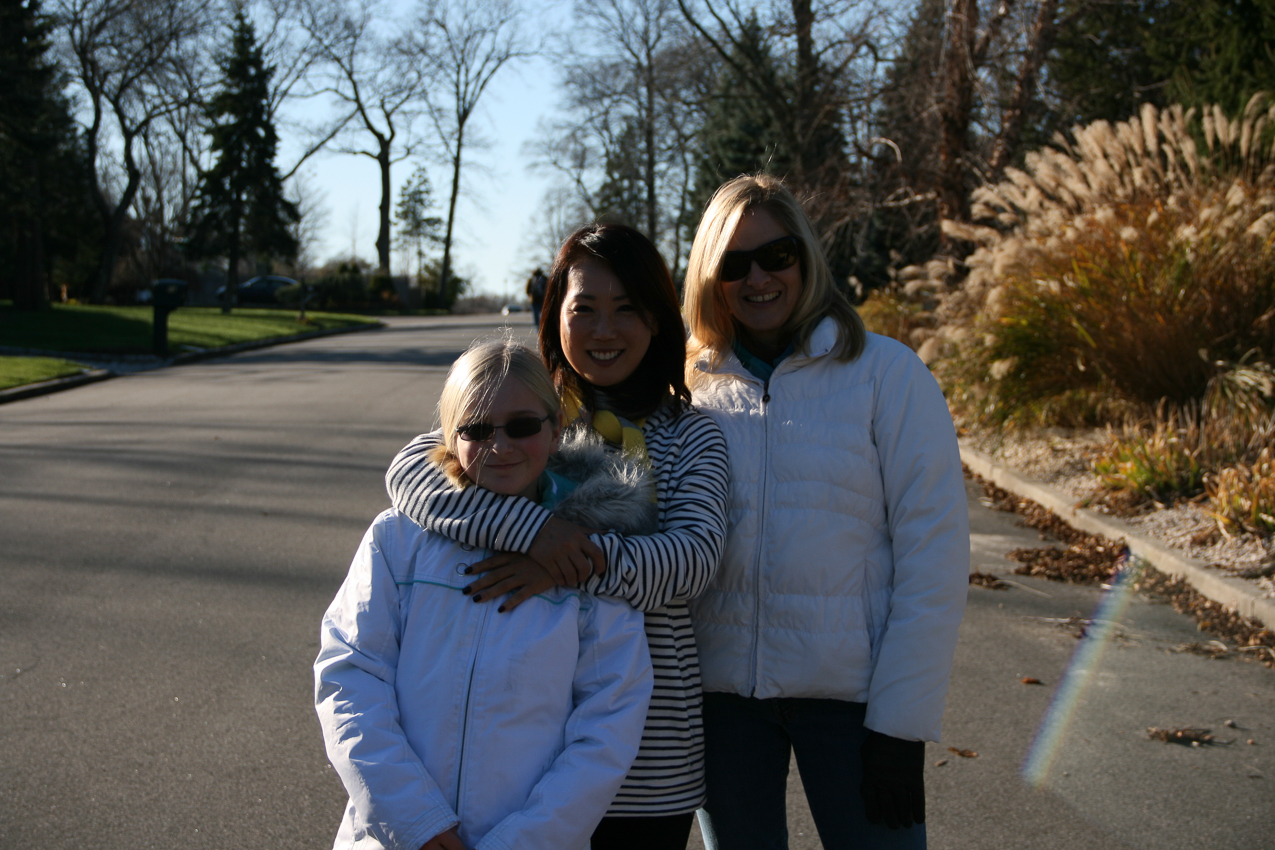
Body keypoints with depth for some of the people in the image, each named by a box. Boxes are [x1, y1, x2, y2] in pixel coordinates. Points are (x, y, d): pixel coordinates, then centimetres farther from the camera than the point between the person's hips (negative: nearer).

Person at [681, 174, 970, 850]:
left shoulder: (886, 372, -5)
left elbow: (935, 551, -8)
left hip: (850, 692, -3)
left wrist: (901, 722, -12)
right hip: (723, 689, 3)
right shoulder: (695, 388, 5)